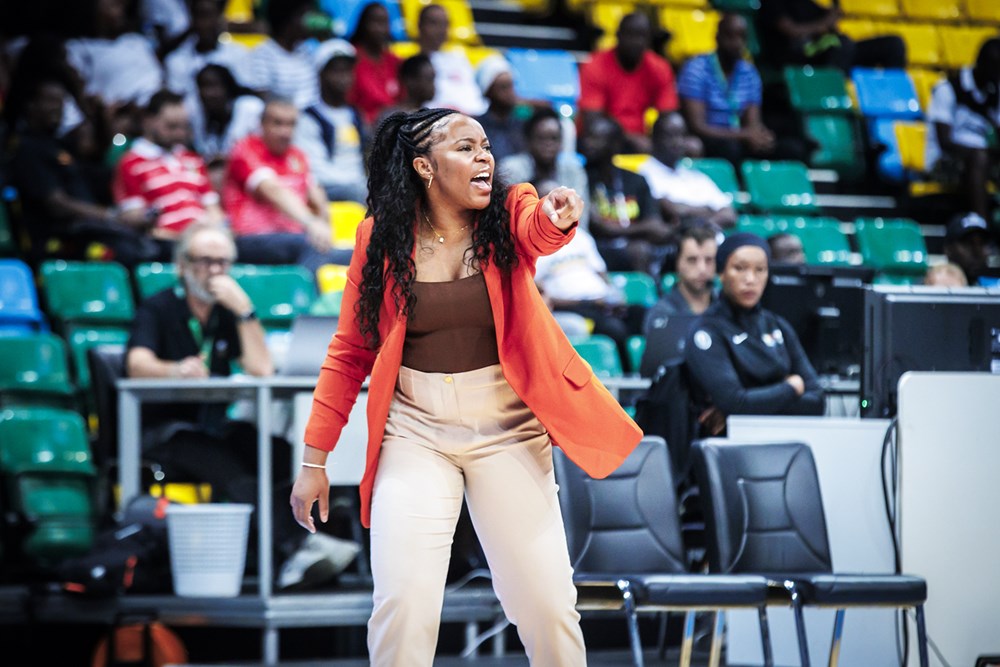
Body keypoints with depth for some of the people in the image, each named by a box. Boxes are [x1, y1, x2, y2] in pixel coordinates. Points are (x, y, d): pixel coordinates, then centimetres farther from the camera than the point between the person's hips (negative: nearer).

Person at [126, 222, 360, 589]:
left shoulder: (228, 314, 16)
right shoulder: (158, 309, 1)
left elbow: (262, 369, 1)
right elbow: (138, 364, -20)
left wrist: (244, 310, -8)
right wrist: (176, 370, -43)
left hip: (214, 430, 5)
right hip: (163, 432, -5)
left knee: (282, 453, -28)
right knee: (228, 468, -38)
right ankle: (293, 548, -56)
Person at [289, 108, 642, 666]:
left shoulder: (509, 216, -2)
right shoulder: (382, 240, -1)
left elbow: (537, 231, -27)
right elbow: (350, 353, 5)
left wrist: (556, 220, -52)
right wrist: (315, 458, 2)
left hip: (506, 429, 1)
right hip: (415, 432, 0)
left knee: (547, 603, -1)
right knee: (403, 603, -12)